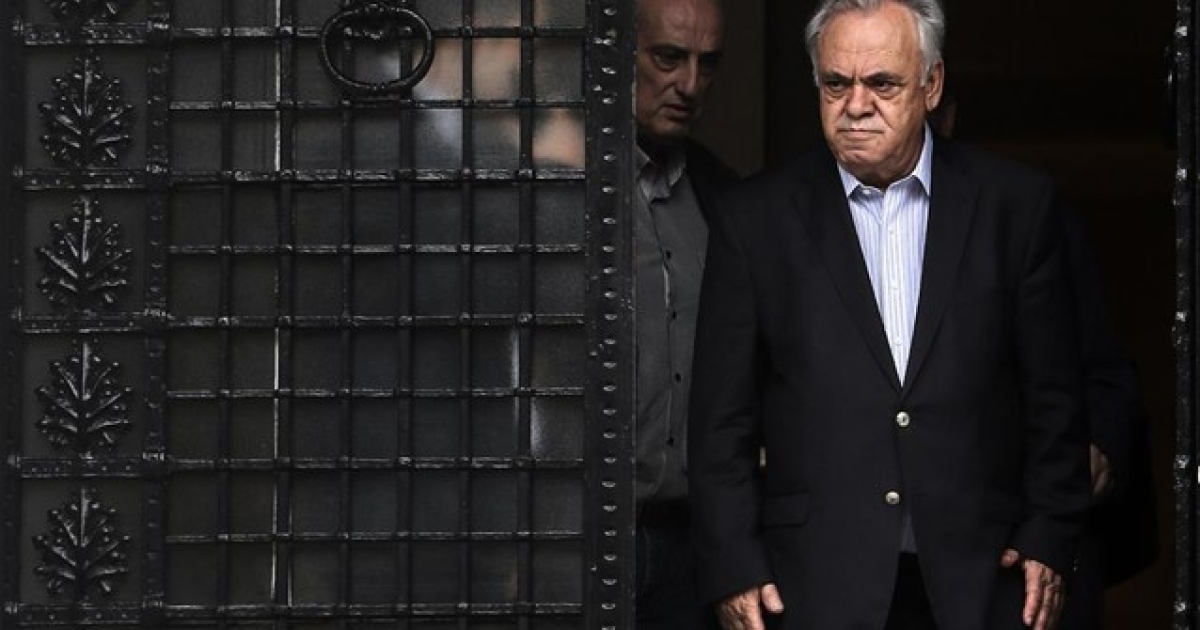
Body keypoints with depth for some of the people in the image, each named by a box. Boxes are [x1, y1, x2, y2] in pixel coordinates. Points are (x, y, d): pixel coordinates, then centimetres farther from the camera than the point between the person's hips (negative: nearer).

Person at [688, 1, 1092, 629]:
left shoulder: (1015, 204, 5)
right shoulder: (754, 219, 4)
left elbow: (1053, 395, 8)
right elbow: (722, 420, 4)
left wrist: (1048, 541, 3)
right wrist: (734, 571, -2)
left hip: (978, 578, 1)